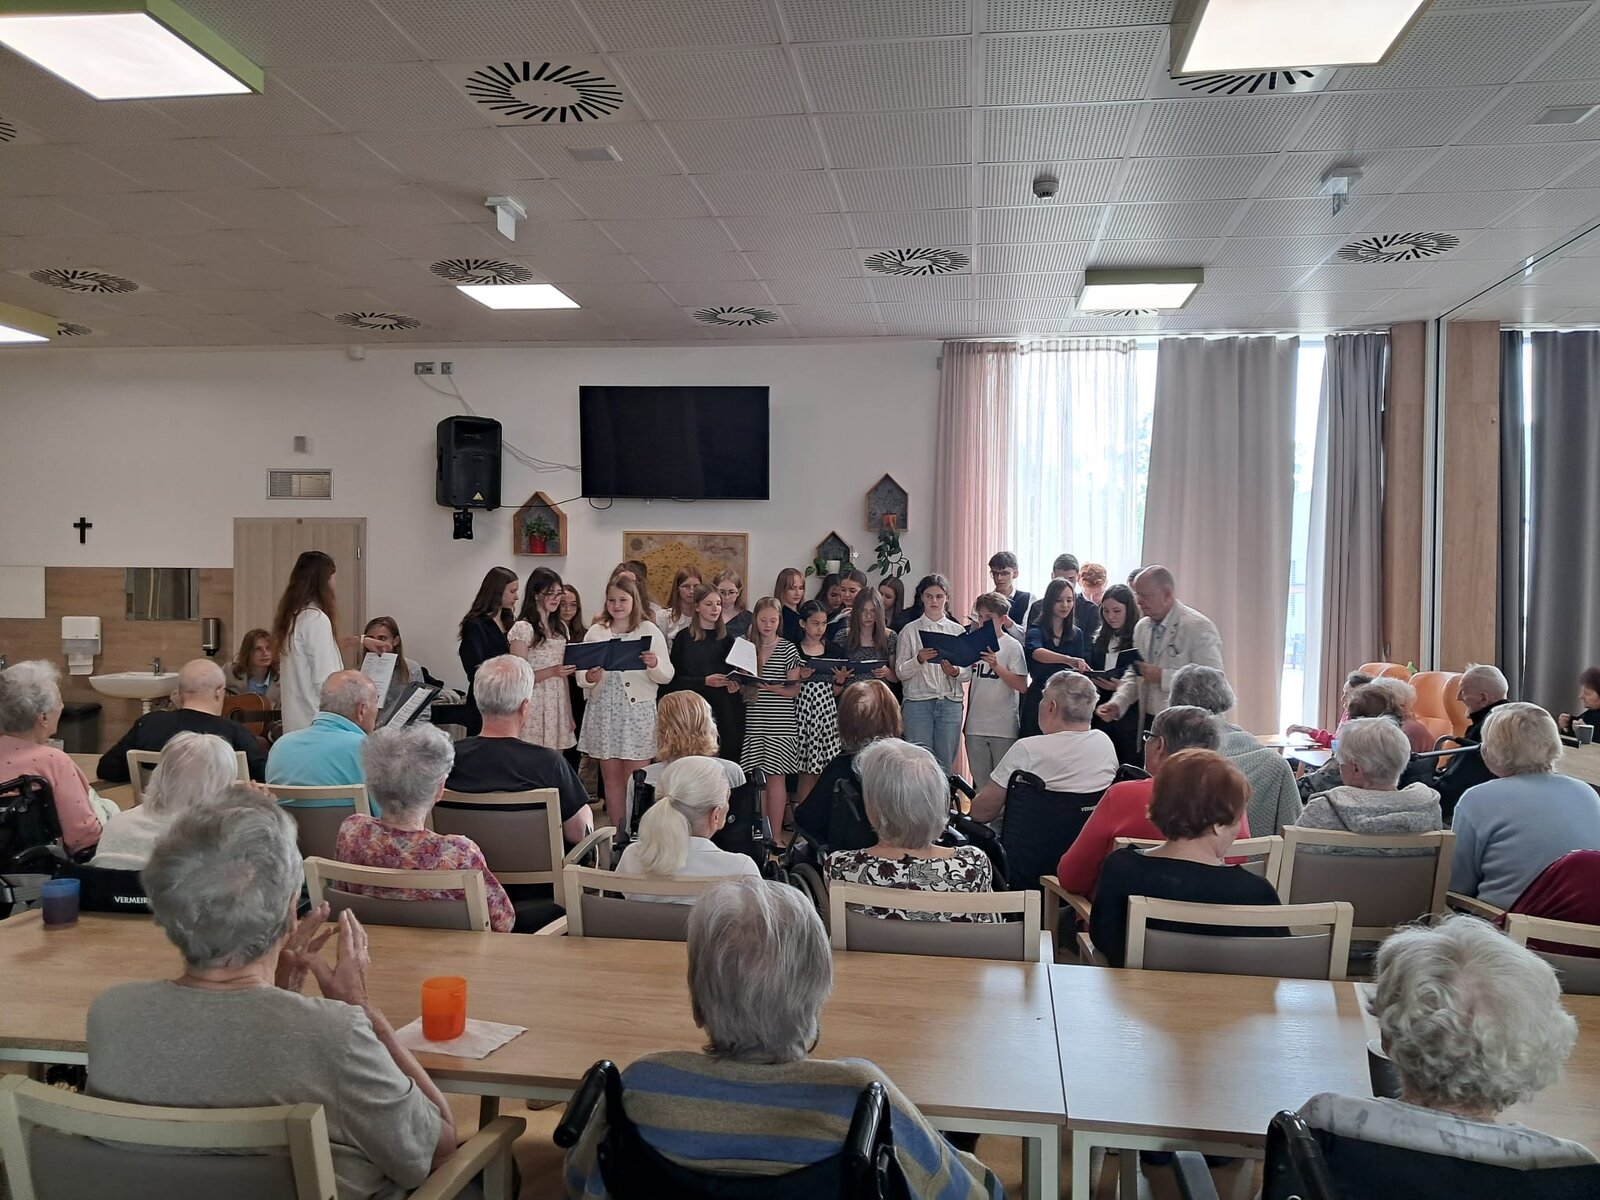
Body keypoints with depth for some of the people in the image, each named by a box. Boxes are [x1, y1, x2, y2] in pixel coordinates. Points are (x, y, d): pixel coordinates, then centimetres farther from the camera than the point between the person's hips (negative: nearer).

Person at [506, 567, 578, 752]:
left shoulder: (561, 628, 13)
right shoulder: (522, 628, -8)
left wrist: (569, 716, 15)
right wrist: (552, 671, -23)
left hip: (558, 708, 6)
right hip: (534, 711, -6)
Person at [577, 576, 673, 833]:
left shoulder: (649, 630, 2)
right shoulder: (595, 632, 9)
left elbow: (667, 676, -1)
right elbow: (581, 677, 9)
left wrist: (654, 664, -21)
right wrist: (589, 678, -13)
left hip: (638, 710, -3)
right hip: (604, 711, 3)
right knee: (611, 779, 8)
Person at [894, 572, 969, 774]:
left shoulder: (958, 631, 11)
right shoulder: (910, 631, 5)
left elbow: (968, 673, 7)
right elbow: (900, 672, -1)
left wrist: (955, 672, -13)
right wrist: (919, 660, -18)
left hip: (950, 702, 2)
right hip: (918, 702, -2)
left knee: (945, 763, 5)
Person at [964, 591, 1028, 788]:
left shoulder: (1012, 646, -6)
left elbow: (1022, 686, -14)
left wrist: (996, 666, -21)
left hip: (1003, 727, -4)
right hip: (976, 725, 5)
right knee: (980, 781, 14)